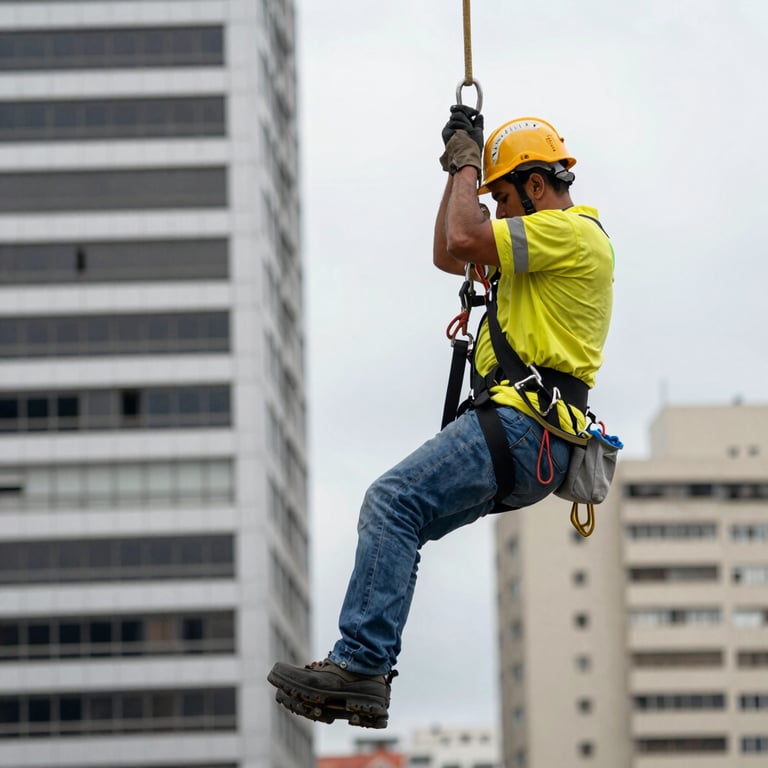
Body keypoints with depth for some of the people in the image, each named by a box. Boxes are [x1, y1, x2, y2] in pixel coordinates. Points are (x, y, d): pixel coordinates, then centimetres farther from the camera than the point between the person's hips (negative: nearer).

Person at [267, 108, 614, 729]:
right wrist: (459, 170, 26)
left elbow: (463, 239, -18)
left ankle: (359, 665, -29)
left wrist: (467, 164, -1)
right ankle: (366, 677, 3)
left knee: (393, 502, -22)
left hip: (523, 427, -11)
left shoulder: (569, 231, -6)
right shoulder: (549, 241, 27)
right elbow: (449, 255, 35)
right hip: (531, 442, 11)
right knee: (395, 523, 8)